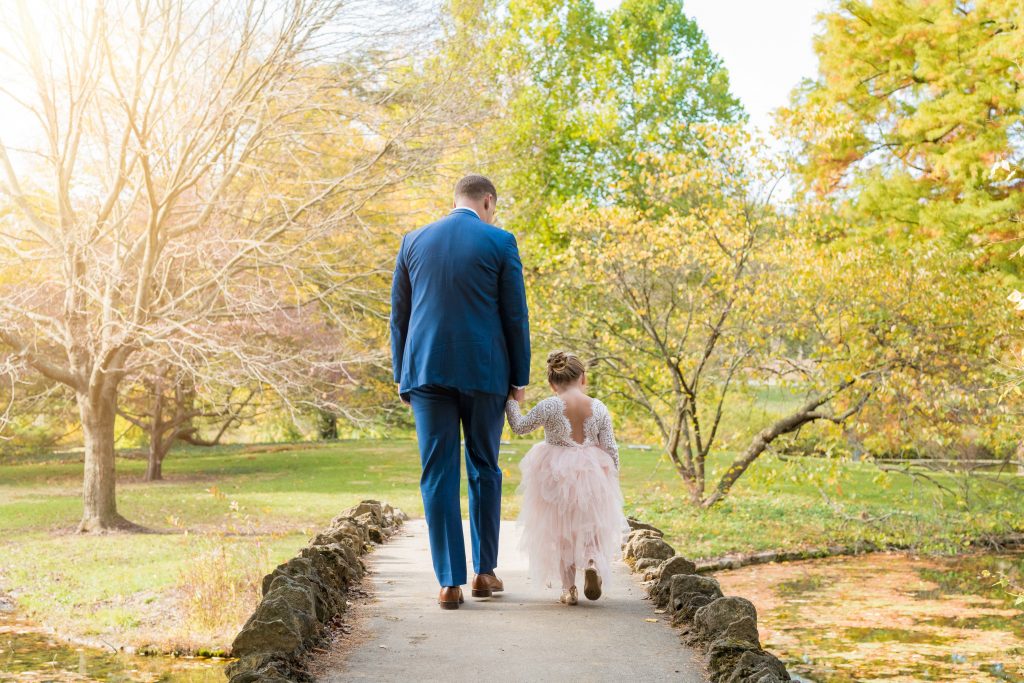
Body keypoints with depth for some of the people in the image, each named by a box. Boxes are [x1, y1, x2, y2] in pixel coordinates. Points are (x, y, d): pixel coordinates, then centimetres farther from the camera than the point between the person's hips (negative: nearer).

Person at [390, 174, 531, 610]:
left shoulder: (414, 241, 9)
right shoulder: (499, 242, 0)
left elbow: (399, 313, 11)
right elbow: (515, 315, 0)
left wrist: (401, 375, 16)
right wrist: (520, 377, 6)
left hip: (426, 369, 2)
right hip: (484, 372, -1)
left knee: (438, 476, 3)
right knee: (484, 470, 12)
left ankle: (450, 582, 2)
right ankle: (485, 572, 18)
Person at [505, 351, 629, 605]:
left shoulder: (549, 407, -12)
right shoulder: (599, 408, -5)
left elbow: (520, 426, -2)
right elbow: (610, 449, -3)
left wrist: (511, 401, 12)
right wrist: (611, 479, 10)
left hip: (556, 477, -1)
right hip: (592, 478, 1)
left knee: (561, 532, 14)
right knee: (592, 527, 20)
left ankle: (568, 589, 11)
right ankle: (593, 562, -9)